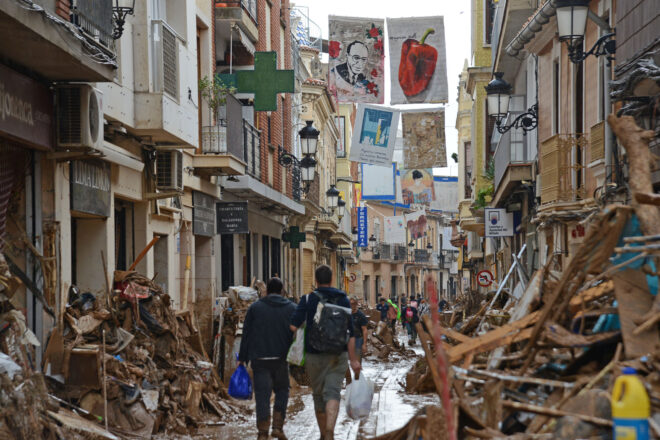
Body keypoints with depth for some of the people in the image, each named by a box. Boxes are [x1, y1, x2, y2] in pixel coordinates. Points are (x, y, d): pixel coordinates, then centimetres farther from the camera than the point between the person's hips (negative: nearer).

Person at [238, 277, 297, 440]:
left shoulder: (255, 308, 3)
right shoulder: (292, 308, 5)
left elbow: (246, 334, 2)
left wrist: (242, 358, 7)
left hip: (260, 359, -1)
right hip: (281, 359, 1)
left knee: (262, 395, 1)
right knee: (282, 391, 17)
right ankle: (278, 426, 7)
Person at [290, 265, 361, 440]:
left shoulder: (308, 300, -2)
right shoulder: (343, 299, 3)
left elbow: (293, 326, -11)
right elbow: (350, 332, -1)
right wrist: (353, 359, 2)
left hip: (314, 355, 0)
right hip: (338, 355, 0)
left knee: (318, 395, 14)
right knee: (333, 392, -6)